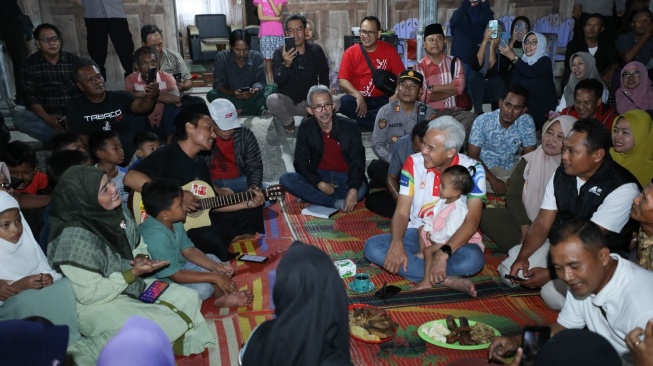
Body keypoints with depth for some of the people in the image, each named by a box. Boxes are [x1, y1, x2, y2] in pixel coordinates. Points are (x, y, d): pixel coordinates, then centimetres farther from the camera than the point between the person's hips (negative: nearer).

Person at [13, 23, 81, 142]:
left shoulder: (73, 60, 2)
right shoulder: (30, 63, 2)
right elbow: (30, 97, -3)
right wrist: (48, 119, -20)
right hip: (46, 114, 1)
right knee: (18, 118, -28)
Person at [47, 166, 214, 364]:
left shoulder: (118, 212, -4)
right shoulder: (75, 238, -27)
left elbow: (138, 246, 12)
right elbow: (90, 295, -24)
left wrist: (142, 258, -11)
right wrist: (134, 273, -22)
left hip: (131, 288, 8)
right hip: (97, 306, -8)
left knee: (189, 298, -2)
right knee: (161, 327, -23)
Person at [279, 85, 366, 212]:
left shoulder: (350, 126, -10)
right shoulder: (305, 128, -4)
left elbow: (358, 161, -15)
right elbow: (300, 162, -6)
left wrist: (353, 190, -34)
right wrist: (320, 184, -23)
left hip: (346, 178, -2)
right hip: (319, 177, 3)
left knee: (360, 190, -36)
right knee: (286, 179, -23)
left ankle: (310, 196, -21)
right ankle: (337, 203, -29)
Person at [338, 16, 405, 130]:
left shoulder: (389, 50, 1)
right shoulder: (350, 52, -1)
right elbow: (342, 80, -8)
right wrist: (358, 96, -25)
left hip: (382, 99, 0)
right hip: (358, 98, 0)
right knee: (343, 102, -31)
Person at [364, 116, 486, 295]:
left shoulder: (472, 170, -14)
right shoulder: (413, 163, -8)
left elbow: (472, 221, -19)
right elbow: (401, 212, -9)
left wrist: (444, 252, -35)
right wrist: (397, 243, -30)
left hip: (452, 238, -3)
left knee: (473, 260, -36)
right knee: (372, 246, -25)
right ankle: (447, 280, -25)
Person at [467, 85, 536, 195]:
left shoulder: (527, 122, -13)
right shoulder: (483, 121, -20)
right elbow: (472, 156, -16)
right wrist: (492, 180, -25)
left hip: (511, 169, 3)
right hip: (484, 168, -2)